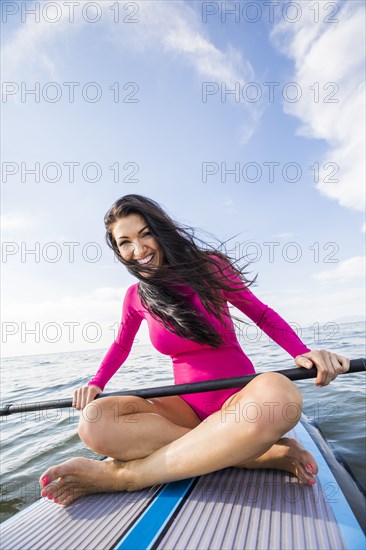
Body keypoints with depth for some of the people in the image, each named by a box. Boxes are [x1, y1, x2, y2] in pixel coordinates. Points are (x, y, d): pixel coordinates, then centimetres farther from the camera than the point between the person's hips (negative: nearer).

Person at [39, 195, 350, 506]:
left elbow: (261, 314, 2)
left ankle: (123, 475, -25)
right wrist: (95, 384, 3)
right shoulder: (136, 297, 3)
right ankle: (261, 453, -22)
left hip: (237, 398, -2)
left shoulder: (208, 267, -7)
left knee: (276, 393, -39)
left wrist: (302, 353, -14)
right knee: (94, 422, -25)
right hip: (186, 406, 3)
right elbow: (121, 346, 20)